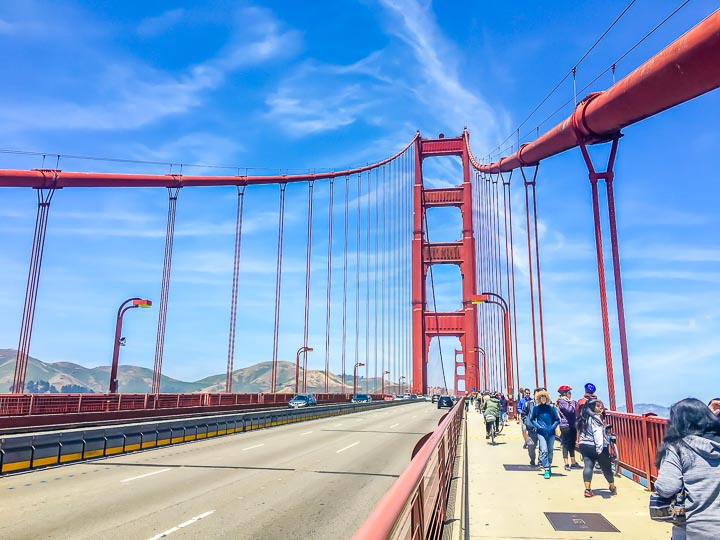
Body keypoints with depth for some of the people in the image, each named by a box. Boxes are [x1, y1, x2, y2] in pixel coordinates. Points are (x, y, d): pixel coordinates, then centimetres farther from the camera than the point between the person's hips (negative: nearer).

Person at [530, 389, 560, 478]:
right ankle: (546, 470, -10)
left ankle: (549, 467, 31)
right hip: (541, 433, -1)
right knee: (544, 451, -12)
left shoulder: (551, 408, 3)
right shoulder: (536, 408, 2)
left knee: (550, 451, 11)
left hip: (551, 433, 2)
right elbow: (532, 419, 8)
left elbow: (557, 420, 7)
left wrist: (552, 427, -7)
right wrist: (539, 427, -6)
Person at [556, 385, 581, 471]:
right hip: (565, 426, -7)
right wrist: (572, 403, -9)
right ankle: (566, 464, 2)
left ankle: (573, 463, 19)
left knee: (572, 445, 12)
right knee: (566, 445, -3)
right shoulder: (561, 402, -9)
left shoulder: (572, 402, 13)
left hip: (572, 426, 7)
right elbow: (570, 410, -21)